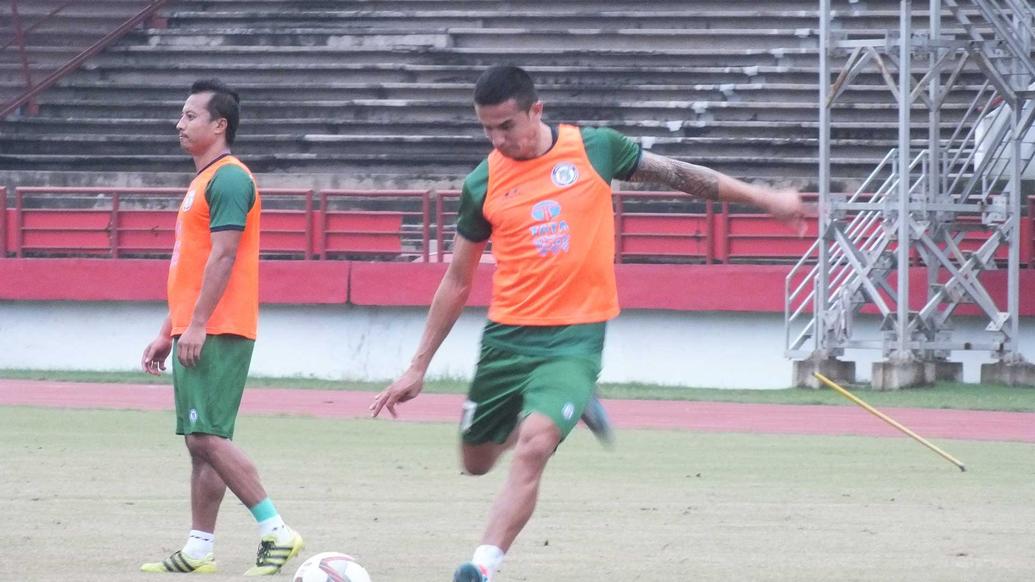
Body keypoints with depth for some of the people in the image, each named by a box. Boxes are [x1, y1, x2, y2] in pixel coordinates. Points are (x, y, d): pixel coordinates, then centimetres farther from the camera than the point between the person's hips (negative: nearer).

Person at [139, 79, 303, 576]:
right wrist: (169, 332, 23)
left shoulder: (228, 180, -11)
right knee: (200, 441, 8)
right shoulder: (204, 181, 20)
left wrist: (196, 325, -22)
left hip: (218, 333, -10)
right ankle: (199, 551, 9)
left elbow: (222, 257, -19)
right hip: (195, 333, 10)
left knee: (208, 436, -15)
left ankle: (277, 532, -13)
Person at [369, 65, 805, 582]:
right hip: (507, 338, 3)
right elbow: (456, 282, 10)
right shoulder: (483, 184, 1)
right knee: (476, 462, 14)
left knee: (532, 448, -25)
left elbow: (676, 174, 11)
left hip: (575, 339, -3)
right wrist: (418, 368, 10)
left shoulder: (594, 149, -3)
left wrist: (763, 198, 15)